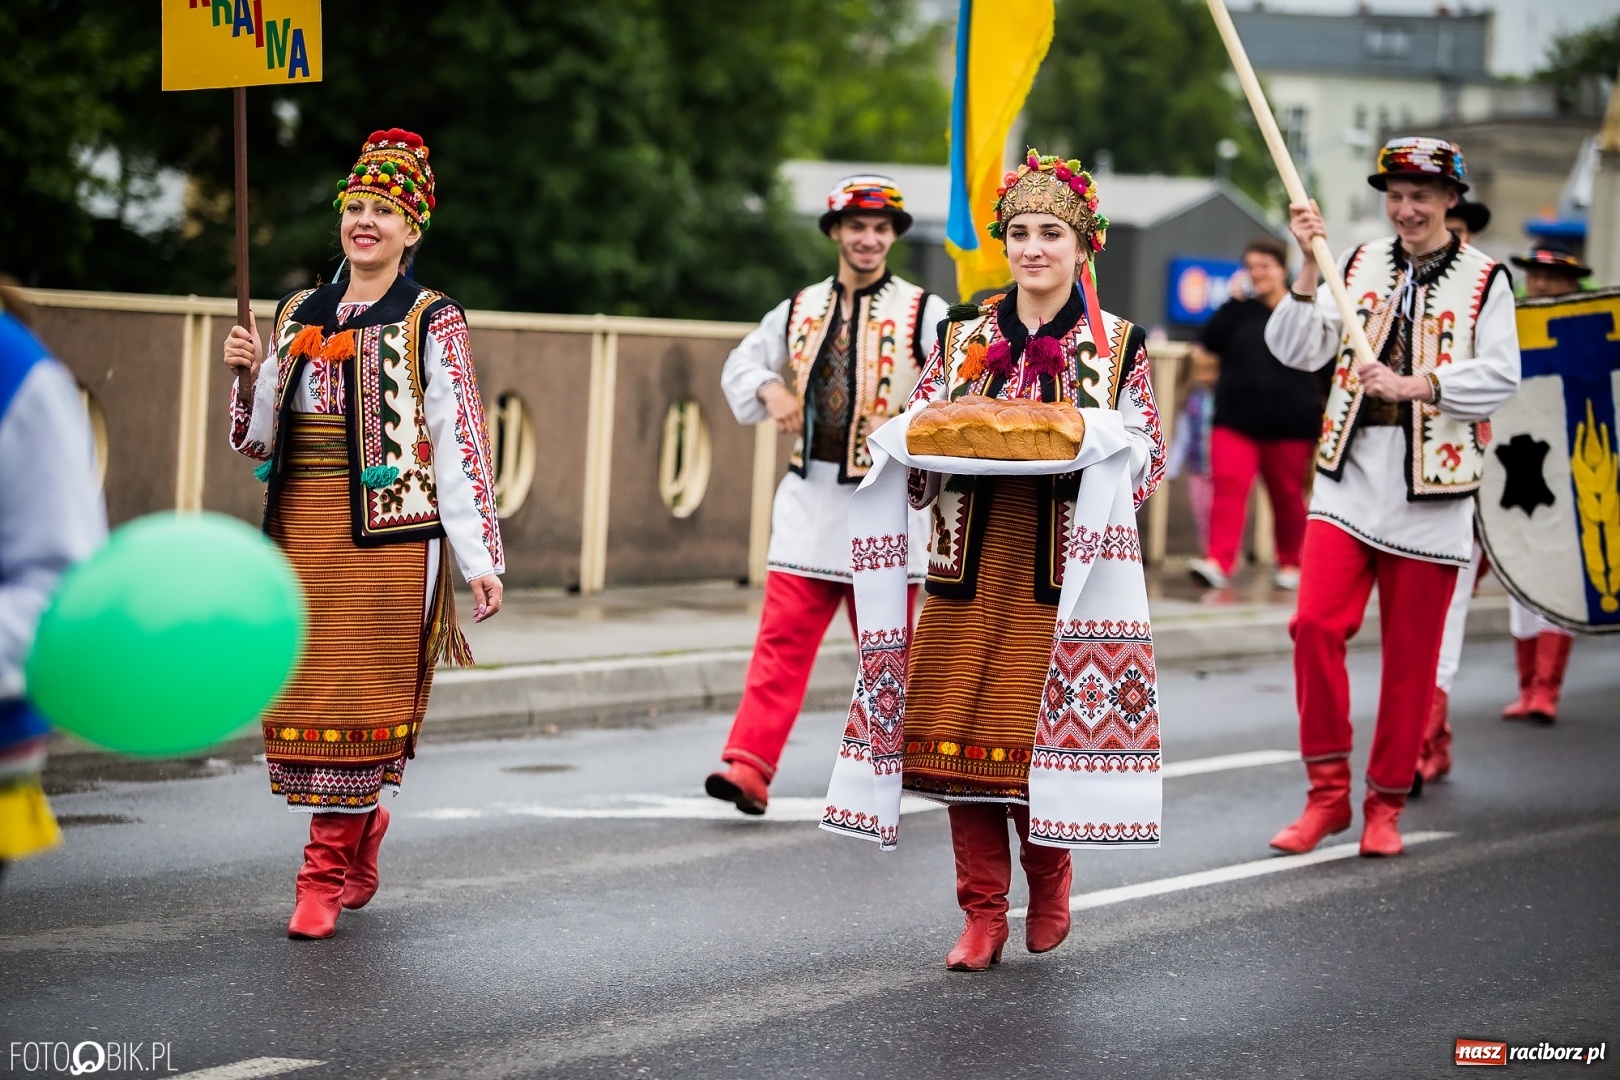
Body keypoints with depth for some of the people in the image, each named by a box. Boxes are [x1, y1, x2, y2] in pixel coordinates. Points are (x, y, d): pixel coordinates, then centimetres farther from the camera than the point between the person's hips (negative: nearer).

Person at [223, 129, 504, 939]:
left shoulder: (431, 323, 1)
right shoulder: (299, 316, 14)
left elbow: (459, 444, -5)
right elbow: (258, 442, 17)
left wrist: (479, 556, -11)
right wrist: (250, 375, -2)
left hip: (385, 532, -5)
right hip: (300, 531, 5)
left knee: (358, 695, -6)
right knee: (302, 694, 4)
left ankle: (326, 871, -1)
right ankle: (360, 826, 26)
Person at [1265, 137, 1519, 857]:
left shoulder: (1484, 280, 1)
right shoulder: (1359, 265, 9)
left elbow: (1500, 376, -9)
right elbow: (1297, 351, 1)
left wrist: (1414, 384, -20)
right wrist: (1310, 267, -12)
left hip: (1431, 487, -2)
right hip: (1349, 474, 2)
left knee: (1410, 651, 3)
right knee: (1315, 623, -10)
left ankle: (1386, 803, 15)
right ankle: (1327, 792, 2)